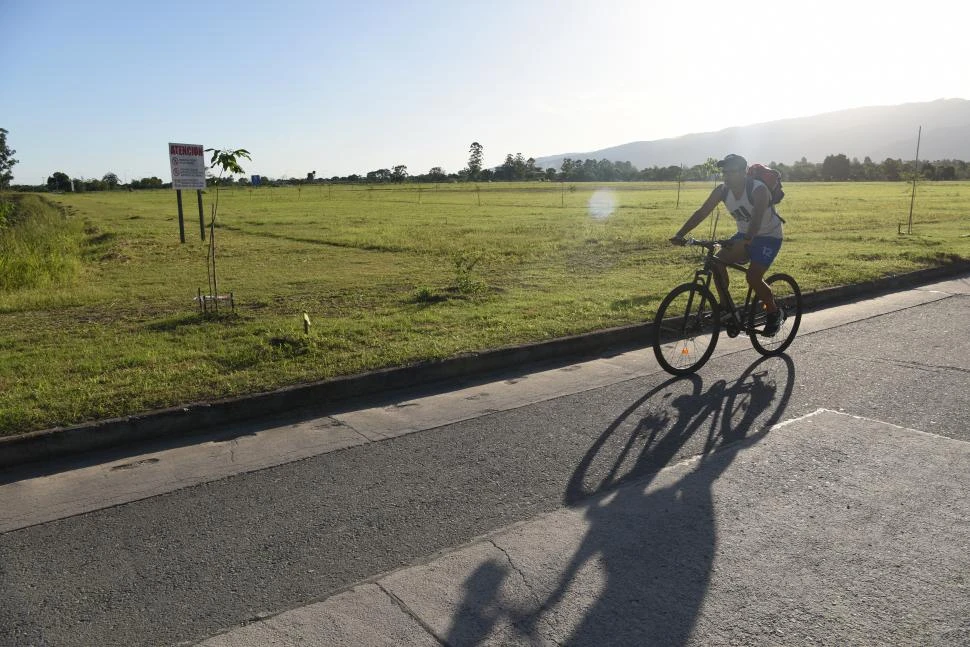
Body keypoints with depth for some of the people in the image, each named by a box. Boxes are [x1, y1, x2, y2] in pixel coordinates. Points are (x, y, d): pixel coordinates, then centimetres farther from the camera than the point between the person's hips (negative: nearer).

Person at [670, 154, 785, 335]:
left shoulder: (758, 190, -27)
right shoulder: (722, 190, -11)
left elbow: (757, 217, -42)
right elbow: (701, 212, -15)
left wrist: (747, 240, -61)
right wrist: (680, 235, -27)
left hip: (769, 236, -6)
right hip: (744, 235, 6)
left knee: (753, 277, -23)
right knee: (717, 261, -18)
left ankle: (774, 313, 4)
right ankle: (725, 306, -3)